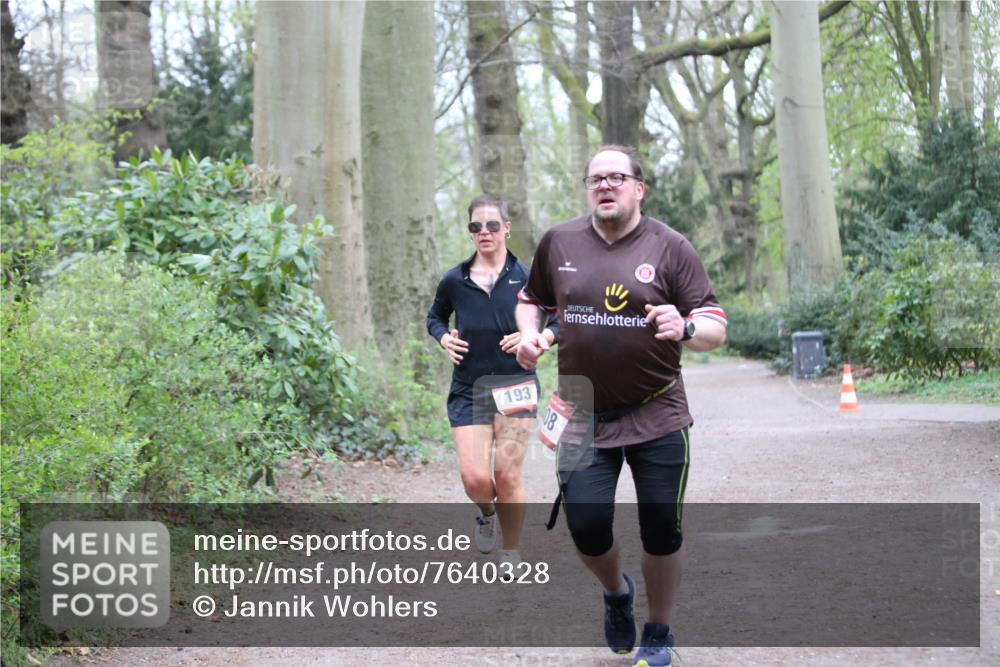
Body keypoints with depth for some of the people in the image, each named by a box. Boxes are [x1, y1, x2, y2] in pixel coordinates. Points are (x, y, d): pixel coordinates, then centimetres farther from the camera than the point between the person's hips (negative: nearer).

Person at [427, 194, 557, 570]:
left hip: (515, 386, -1)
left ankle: (511, 558, 11)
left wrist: (536, 338, -13)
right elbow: (435, 317, 21)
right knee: (474, 479, -8)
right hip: (468, 390, 1)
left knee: (507, 475, -7)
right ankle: (487, 513, 30)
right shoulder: (454, 281, 3)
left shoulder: (527, 279, -2)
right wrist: (444, 338, 0)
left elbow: (561, 321, 7)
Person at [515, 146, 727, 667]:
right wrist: (529, 333, 1)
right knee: (585, 524, -6)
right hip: (583, 415, 2)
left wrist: (685, 328, -27)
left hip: (657, 415, -1)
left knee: (661, 530, 3)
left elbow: (716, 330, -5)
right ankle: (616, 593, 28)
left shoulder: (669, 248, -4)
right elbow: (533, 299, 22)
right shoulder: (559, 243, 4)